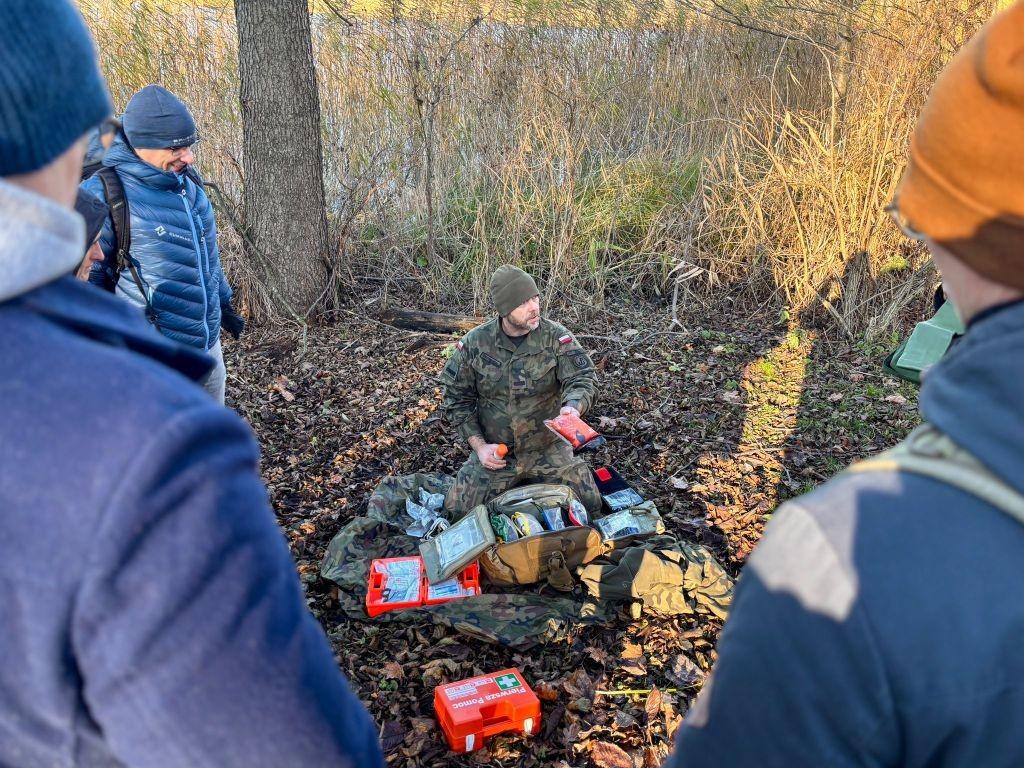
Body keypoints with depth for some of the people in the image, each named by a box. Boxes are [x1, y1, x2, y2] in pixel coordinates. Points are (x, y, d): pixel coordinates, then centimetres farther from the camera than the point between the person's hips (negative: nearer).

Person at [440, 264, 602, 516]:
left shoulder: (556, 337, -11)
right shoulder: (474, 343, -8)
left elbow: (582, 378, -17)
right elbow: (457, 398, 0)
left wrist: (573, 406, -41)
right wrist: (479, 445, -8)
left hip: (548, 448, 0)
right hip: (495, 451, 1)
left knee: (589, 503, -10)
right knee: (457, 509, -9)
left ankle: (534, 478, 21)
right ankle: (512, 481, 22)